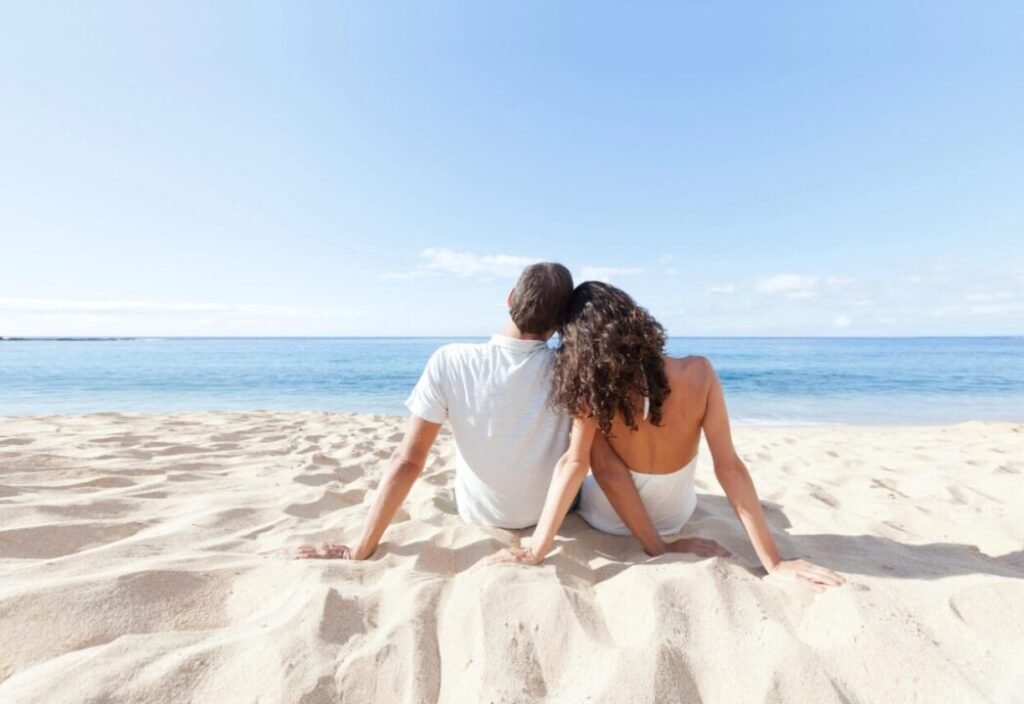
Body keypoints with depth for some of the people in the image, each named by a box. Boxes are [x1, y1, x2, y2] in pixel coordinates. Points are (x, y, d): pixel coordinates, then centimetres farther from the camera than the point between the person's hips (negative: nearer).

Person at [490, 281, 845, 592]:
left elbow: (573, 463, -32)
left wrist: (536, 550, -28)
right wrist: (774, 562, -18)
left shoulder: (592, 389, -27)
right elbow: (730, 468, -24)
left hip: (611, 517, -3)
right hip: (675, 515, 4)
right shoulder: (698, 374, -24)